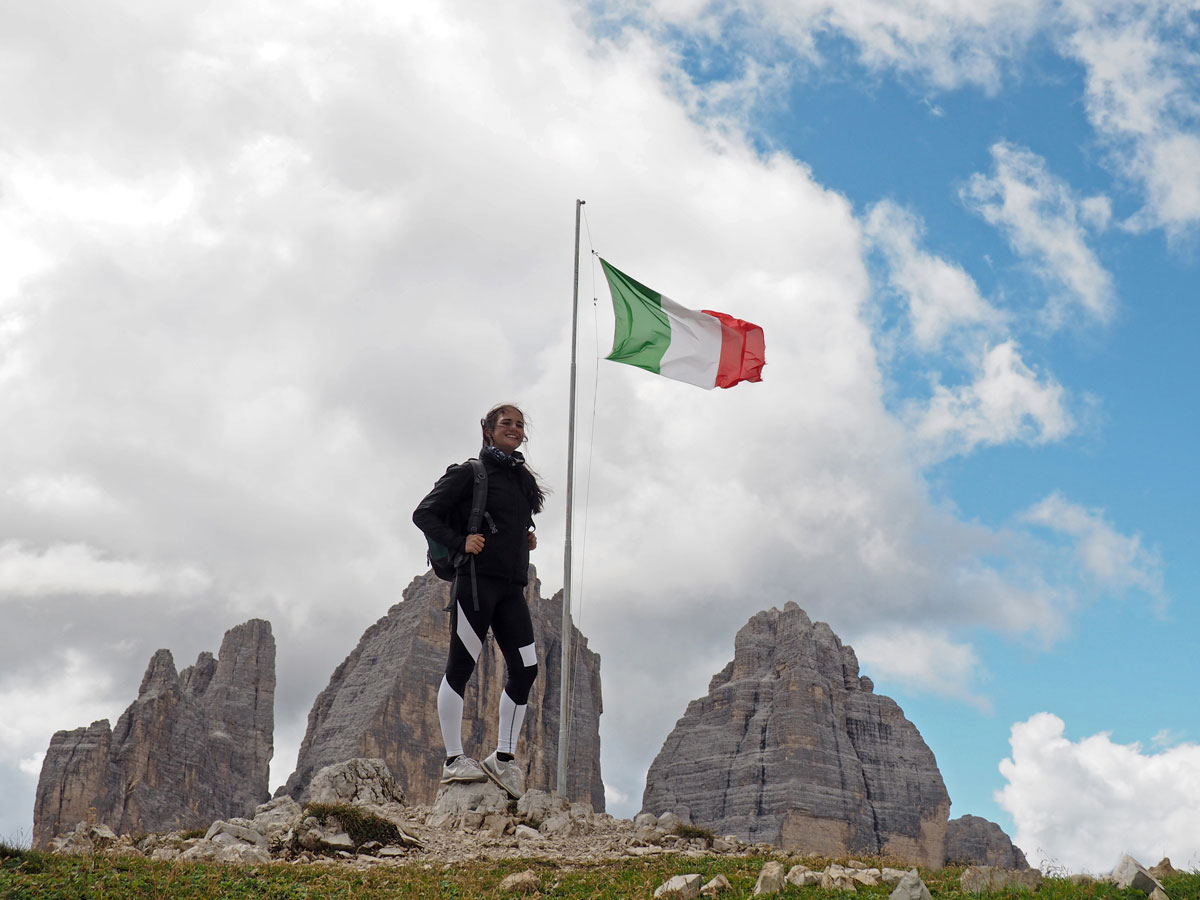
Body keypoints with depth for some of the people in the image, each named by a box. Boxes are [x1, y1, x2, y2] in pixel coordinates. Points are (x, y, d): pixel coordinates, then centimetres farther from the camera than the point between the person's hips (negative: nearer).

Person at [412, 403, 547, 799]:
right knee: (460, 667, -4)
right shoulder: (470, 473, -1)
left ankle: (504, 757, 8)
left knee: (525, 669, 0)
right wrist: (460, 542, -14)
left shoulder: (523, 479, 20)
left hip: (512, 586, 7)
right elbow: (424, 514, -4)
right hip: (476, 579, -7)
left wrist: (528, 538, 13)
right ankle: (454, 759, 0)